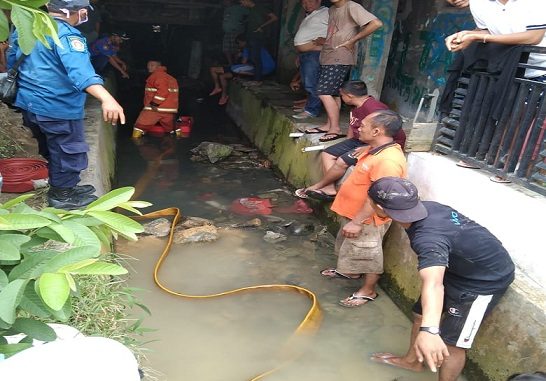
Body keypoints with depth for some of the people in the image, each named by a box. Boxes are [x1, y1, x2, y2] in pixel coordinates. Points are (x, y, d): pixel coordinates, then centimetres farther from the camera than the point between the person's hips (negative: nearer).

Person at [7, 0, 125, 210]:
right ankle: (62, 196, 24)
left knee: (52, 151, 25)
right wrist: (106, 98, -54)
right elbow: (80, 70, -39)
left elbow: (12, 59, 21)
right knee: (68, 152, 10)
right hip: (57, 108, -9)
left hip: (29, 103, 9)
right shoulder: (66, 35, -21)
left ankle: (60, 188, 41)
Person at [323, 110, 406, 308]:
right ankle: (350, 271, 52)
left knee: (367, 255, 10)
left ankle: (368, 291, 29)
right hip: (354, 213, 10)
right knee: (350, 248, 28)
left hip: (368, 220, -10)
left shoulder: (388, 160, -32)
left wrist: (357, 222, -27)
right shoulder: (375, 149, 1)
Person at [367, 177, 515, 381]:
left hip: (486, 280, -9)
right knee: (421, 314, 18)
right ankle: (412, 360, 41)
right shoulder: (426, 207, -14)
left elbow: (433, 283, -59)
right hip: (460, 267, 9)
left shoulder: (428, 237, -41)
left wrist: (429, 330, -72)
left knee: (451, 342, -2)